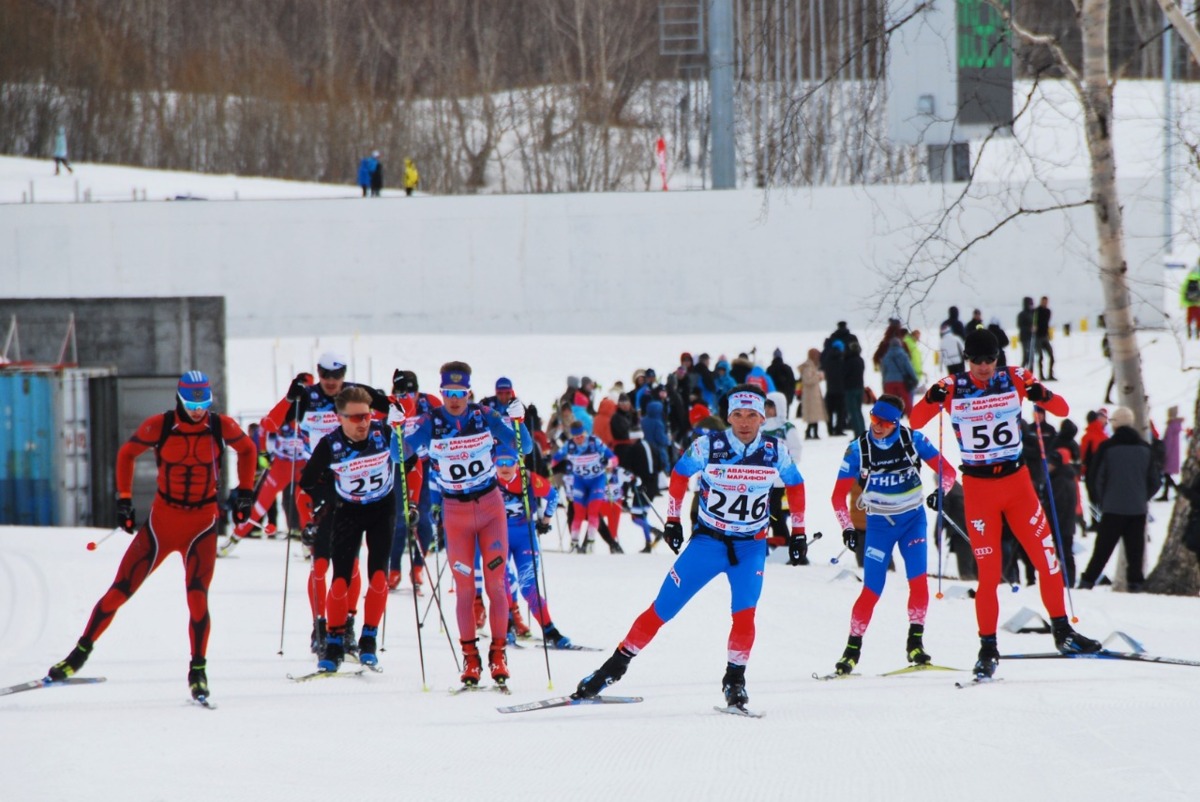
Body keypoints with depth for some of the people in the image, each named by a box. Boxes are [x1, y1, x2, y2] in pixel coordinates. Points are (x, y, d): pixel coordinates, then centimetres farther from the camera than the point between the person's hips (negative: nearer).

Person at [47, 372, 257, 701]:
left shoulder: (222, 427, -8)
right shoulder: (159, 426, -10)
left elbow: (247, 449, 13)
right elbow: (127, 453, 6)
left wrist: (244, 493, 9)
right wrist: (124, 500, 2)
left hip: (202, 524, 0)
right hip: (162, 519, 0)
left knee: (197, 596, -16)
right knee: (121, 589, 0)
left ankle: (198, 671, -3)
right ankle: (82, 651, 13)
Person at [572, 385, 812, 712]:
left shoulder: (776, 451, -10)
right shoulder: (707, 447, -15)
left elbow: (795, 485, 8)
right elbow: (679, 474, 4)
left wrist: (798, 532, 8)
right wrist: (672, 520, 6)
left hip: (750, 547, 0)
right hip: (707, 540, 0)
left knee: (744, 612, -19)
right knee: (662, 609, 0)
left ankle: (734, 681, 0)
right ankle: (614, 668, 12)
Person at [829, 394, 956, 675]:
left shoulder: (913, 440, -10)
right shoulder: (858, 449, -11)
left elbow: (947, 472, -6)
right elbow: (839, 496, -5)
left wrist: (940, 492, -26)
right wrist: (848, 528, -17)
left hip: (913, 519, 1)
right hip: (879, 524, -1)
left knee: (918, 579, -15)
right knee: (872, 589, -4)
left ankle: (915, 643, -6)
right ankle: (852, 649, 7)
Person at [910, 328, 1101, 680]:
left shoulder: (1014, 380, -3)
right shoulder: (953, 387, -5)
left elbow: (1063, 410, -3)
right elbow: (915, 422, -7)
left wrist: (1042, 395, -25)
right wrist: (932, 399, -28)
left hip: (1017, 482, 2)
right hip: (978, 488, -2)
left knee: (1047, 557, 1)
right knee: (988, 572, -3)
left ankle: (1062, 631, 15)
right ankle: (988, 648, 5)